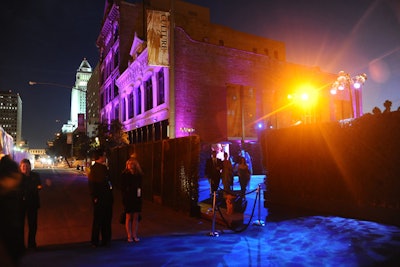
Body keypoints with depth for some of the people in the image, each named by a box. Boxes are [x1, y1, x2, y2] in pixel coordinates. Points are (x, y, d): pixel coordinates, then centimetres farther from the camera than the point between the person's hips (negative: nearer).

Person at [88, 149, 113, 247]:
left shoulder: (104, 167, 13)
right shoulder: (94, 168, -11)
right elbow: (91, 185, -14)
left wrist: (110, 195, 14)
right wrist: (95, 197, -16)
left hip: (107, 198, 8)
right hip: (99, 199, -8)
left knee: (107, 219, 14)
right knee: (98, 220, 2)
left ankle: (106, 240, 26)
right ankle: (95, 242, 15)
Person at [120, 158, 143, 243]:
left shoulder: (139, 175, 5)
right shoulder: (124, 175, -3)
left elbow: (140, 186, 11)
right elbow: (122, 188, -3)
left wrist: (139, 195, 2)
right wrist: (124, 198, -9)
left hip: (137, 199, 3)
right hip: (128, 199, -3)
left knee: (136, 217, 6)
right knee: (129, 217, 3)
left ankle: (134, 235, 15)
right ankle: (129, 236, 12)